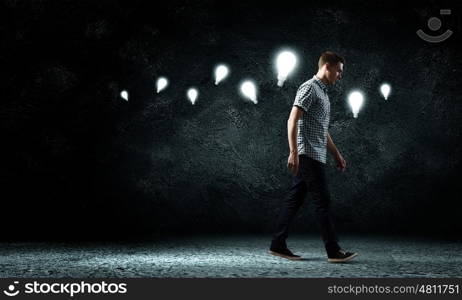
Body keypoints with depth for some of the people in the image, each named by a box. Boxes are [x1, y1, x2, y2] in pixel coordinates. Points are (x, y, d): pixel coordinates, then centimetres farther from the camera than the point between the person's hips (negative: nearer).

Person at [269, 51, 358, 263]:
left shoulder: (322, 92, 21)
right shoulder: (309, 88, -9)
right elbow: (292, 121, -18)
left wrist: (336, 154, 26)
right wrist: (293, 153, -24)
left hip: (316, 157, 10)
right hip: (309, 156, -10)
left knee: (294, 199, 8)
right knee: (322, 202, -7)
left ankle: (278, 245, 12)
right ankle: (334, 251, -4)